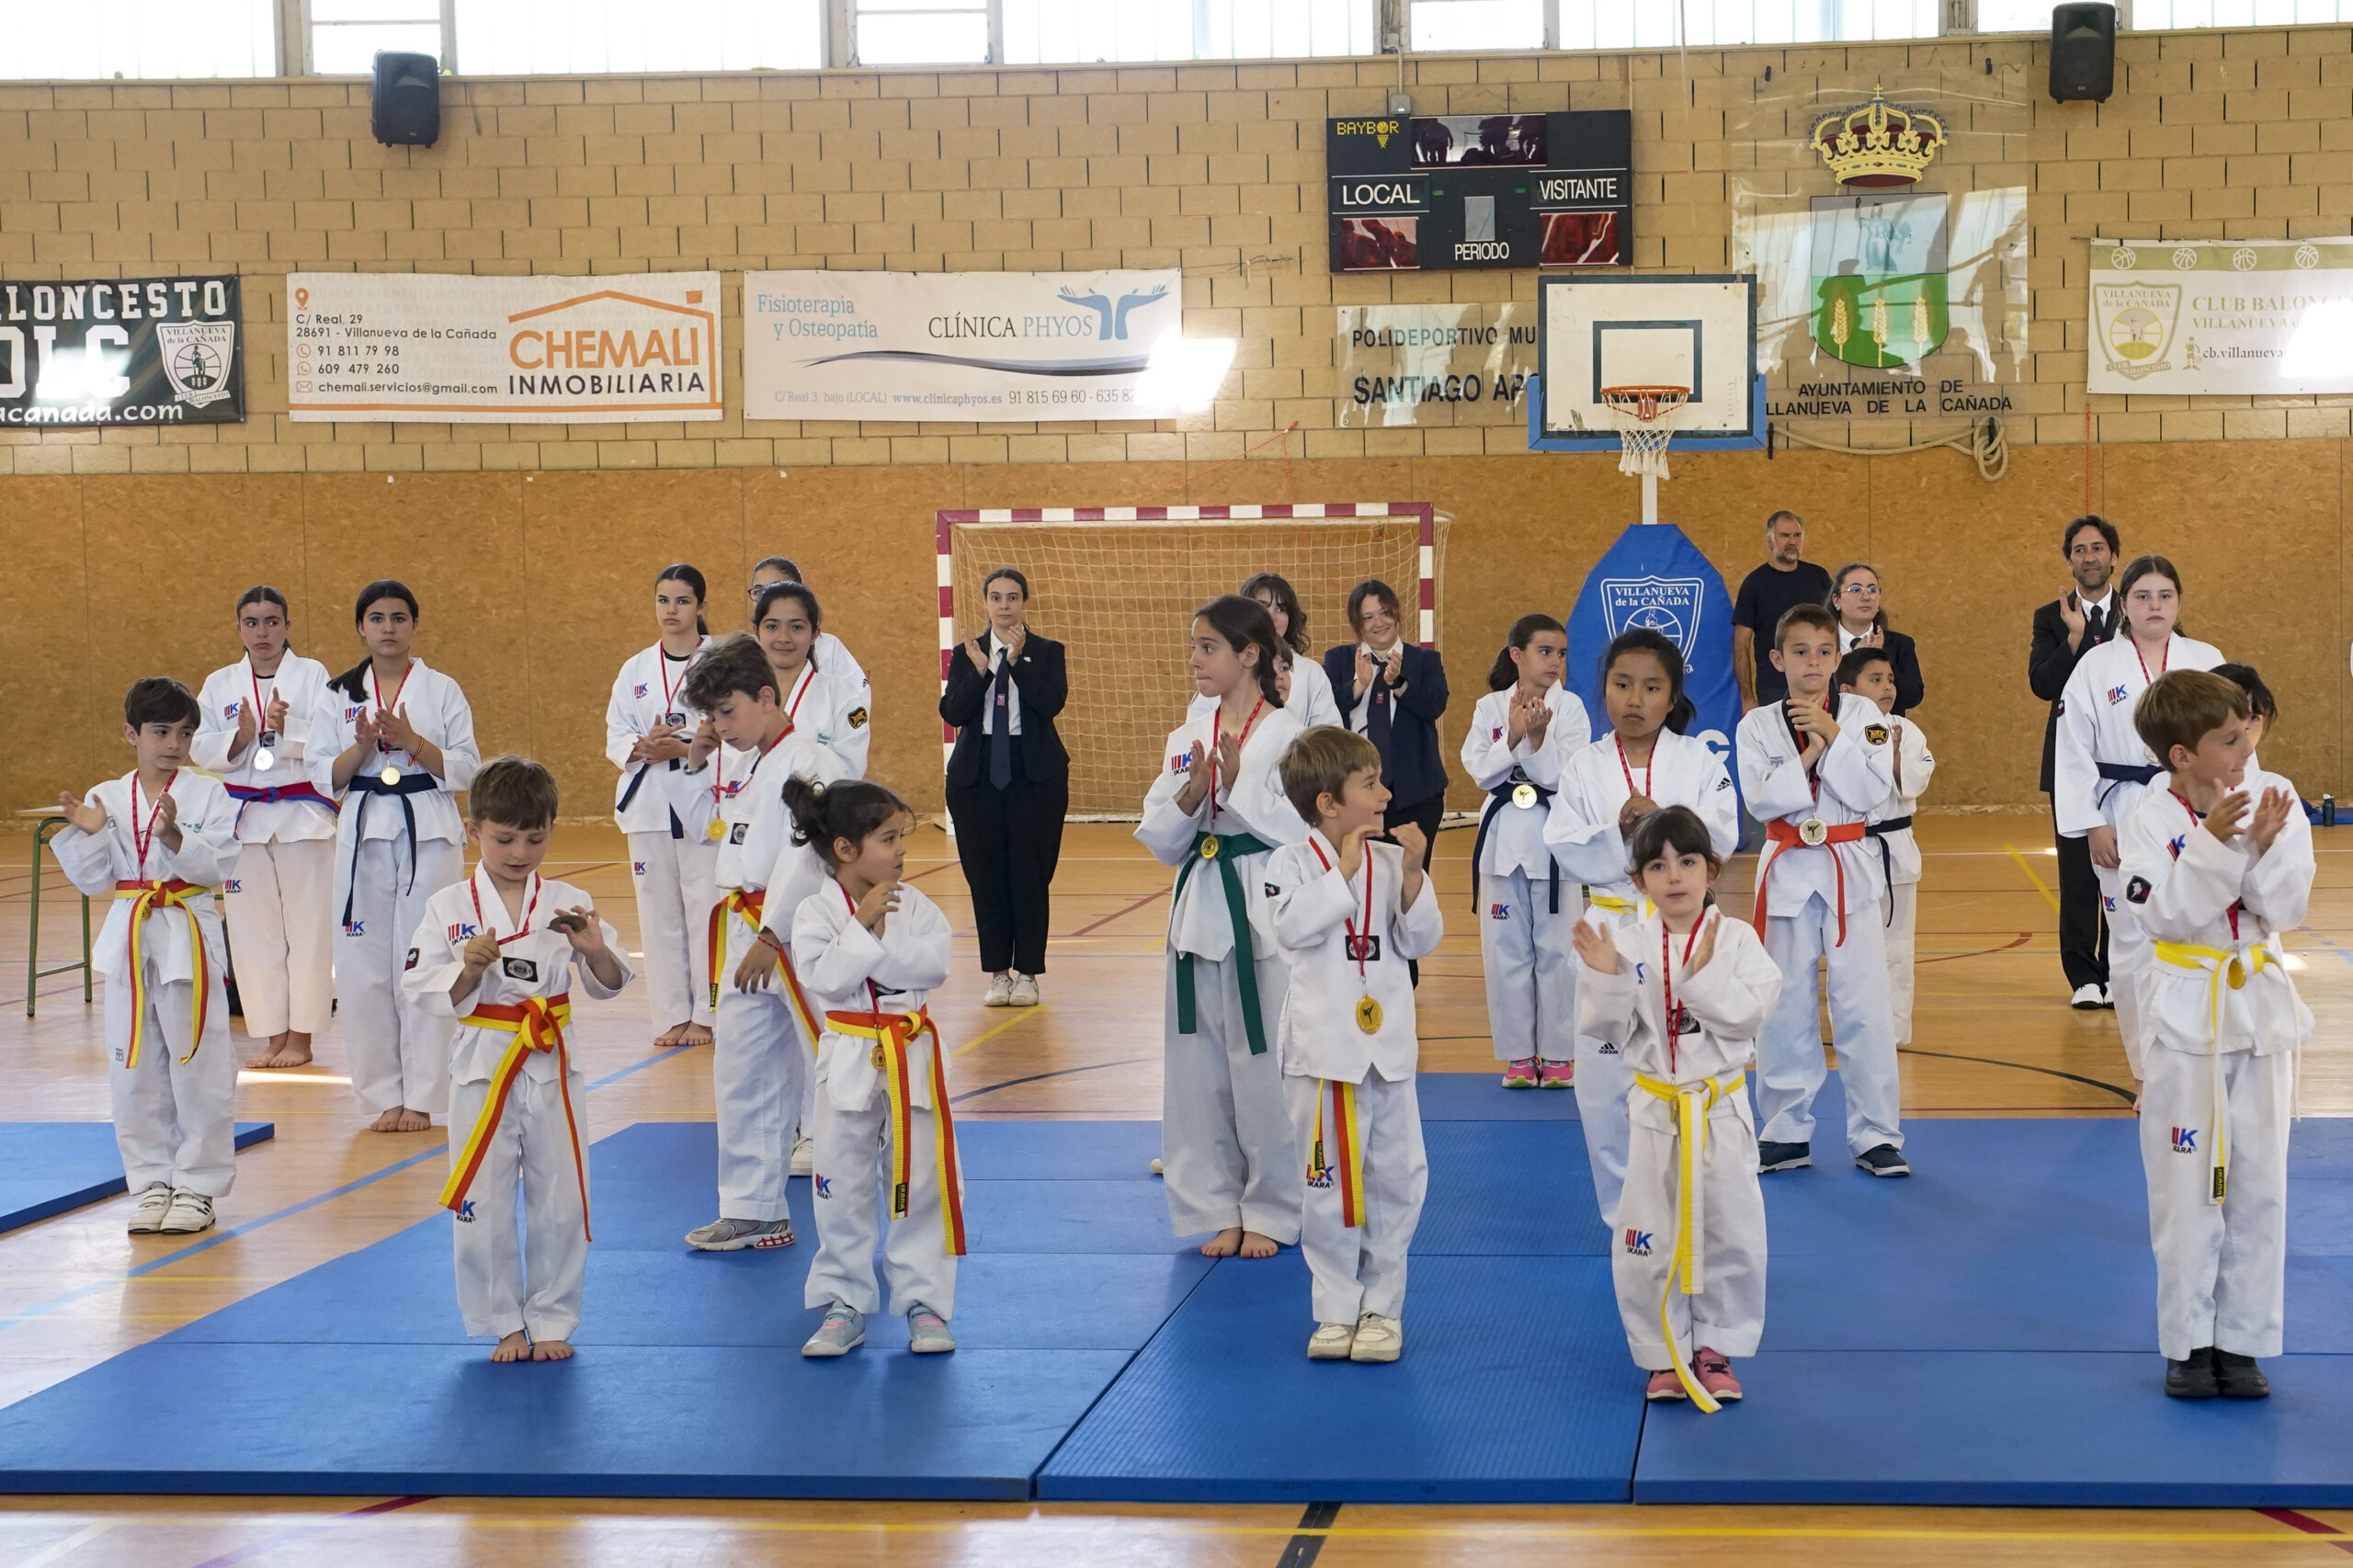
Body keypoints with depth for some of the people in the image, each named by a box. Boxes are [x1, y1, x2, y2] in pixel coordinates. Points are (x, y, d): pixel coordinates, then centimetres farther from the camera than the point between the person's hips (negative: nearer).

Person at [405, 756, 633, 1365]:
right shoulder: (449, 908, -2)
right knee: (483, 1207, 6)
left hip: (551, 1068, 1)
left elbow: (609, 985, 1)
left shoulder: (568, 904, 0)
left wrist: (596, 951, -20)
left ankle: (550, 1321, 23)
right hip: (481, 1069, -1)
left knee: (559, 1203, 7)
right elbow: (426, 992, -4)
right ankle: (504, 1324, 22)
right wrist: (469, 968, -21)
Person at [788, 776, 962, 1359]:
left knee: (921, 1184, 6)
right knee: (843, 1188, 7)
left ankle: (924, 1302, 17)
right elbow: (824, 979, -18)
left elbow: (934, 965, -12)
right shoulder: (817, 912, -7)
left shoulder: (915, 906, 0)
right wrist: (862, 925, -22)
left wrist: (881, 939, -17)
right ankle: (844, 1306, 19)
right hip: (850, 1061, -2)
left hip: (915, 1056, 2)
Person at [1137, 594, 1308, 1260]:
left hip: (1266, 914, -5)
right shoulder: (1186, 739, 9)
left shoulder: (1289, 736, -7)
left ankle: (1270, 1210, 15)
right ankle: (1217, 1208, 21)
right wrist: (1190, 794, -12)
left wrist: (1238, 783, -19)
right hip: (1200, 911, 5)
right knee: (1200, 1067, 9)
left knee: (1266, 1065, -1)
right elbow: (1161, 841, 7)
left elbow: (1301, 831, -12)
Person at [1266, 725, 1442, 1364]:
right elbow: (1293, 929, -19)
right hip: (1323, 1043, -3)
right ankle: (1337, 1308, 18)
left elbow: (1421, 940, 0)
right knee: (1330, 1181, 6)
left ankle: (1381, 1305, 20)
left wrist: (1411, 874, -13)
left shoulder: (1390, 860, 2)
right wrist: (1344, 868, -17)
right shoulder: (1291, 862, -5)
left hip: (1388, 1039, 3)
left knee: (1396, 1176, 7)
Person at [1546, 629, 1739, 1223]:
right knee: (1605, 1077, 2)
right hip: (1611, 927, 1)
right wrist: (1618, 831, -20)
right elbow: (1568, 850, -5)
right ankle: (1624, 1212, 17)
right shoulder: (1585, 768, 3)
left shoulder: (1700, 762, 1)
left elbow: (1719, 839, -9)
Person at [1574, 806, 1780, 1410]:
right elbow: (1609, 1028, -7)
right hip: (1654, 1111, 1)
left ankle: (1714, 1349, 25)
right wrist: (1606, 979, -23)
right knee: (1647, 1240, 6)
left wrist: (1702, 975, -28)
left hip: (1721, 1111, 0)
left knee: (1730, 1235, 7)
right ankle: (1663, 1355, 22)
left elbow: (1749, 1013, -17)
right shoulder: (1627, 944, -4)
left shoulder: (1735, 939, -6)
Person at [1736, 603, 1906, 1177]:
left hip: (1850, 870, -1)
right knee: (1786, 1006, 6)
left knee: (1863, 1002, -3)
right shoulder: (1757, 726, 1)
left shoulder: (1863, 715, 0)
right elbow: (1762, 798, -11)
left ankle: (1876, 1134, 6)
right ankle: (1787, 1131, 18)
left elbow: (1874, 791, -10)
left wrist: (1833, 736, -15)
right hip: (1788, 872, 1)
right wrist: (1811, 751, -17)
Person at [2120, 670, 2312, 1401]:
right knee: (2187, 1188, 4)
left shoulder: (2273, 797, -4)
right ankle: (2188, 1343, 15)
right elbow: (2167, 915, -18)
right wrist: (2213, 844, -27)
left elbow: (2286, 908, -7)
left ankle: (2241, 1341, 17)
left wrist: (2264, 846, -23)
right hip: (2186, 1010, -2)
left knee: (2259, 1186, 6)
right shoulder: (2152, 818, -10)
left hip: (2261, 1007, 2)